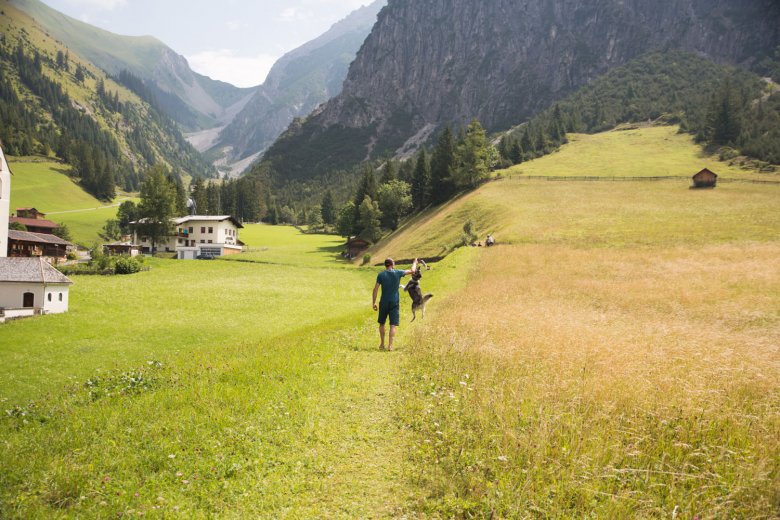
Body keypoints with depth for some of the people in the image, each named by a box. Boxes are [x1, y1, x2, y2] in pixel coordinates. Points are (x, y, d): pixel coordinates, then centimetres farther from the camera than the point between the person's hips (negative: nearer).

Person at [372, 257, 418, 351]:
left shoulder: (381, 275, -3)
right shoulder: (398, 273, -3)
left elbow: (375, 289, -6)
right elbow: (412, 271, 10)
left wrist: (373, 303, 0)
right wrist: (414, 263, 30)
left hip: (384, 302, 1)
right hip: (395, 302, -1)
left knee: (382, 323, 16)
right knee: (393, 325, 0)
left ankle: (382, 344, 20)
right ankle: (390, 345, -8)